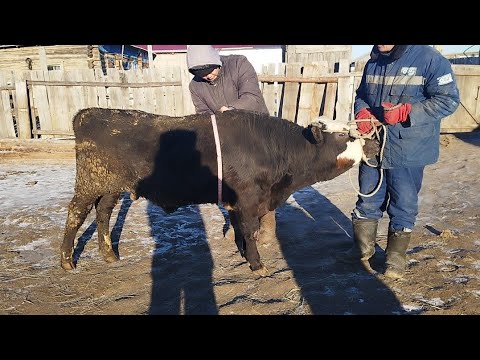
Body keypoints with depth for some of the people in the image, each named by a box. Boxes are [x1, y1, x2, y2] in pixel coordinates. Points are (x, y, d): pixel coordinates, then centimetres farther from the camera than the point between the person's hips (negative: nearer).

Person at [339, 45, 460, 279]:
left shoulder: (429, 59, -11)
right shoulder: (373, 63, 8)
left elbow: (449, 100, -13)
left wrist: (404, 112, -23)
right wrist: (362, 111, -6)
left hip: (408, 153, -5)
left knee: (403, 205, 6)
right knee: (367, 199, 16)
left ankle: (396, 257, 25)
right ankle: (363, 248, 34)